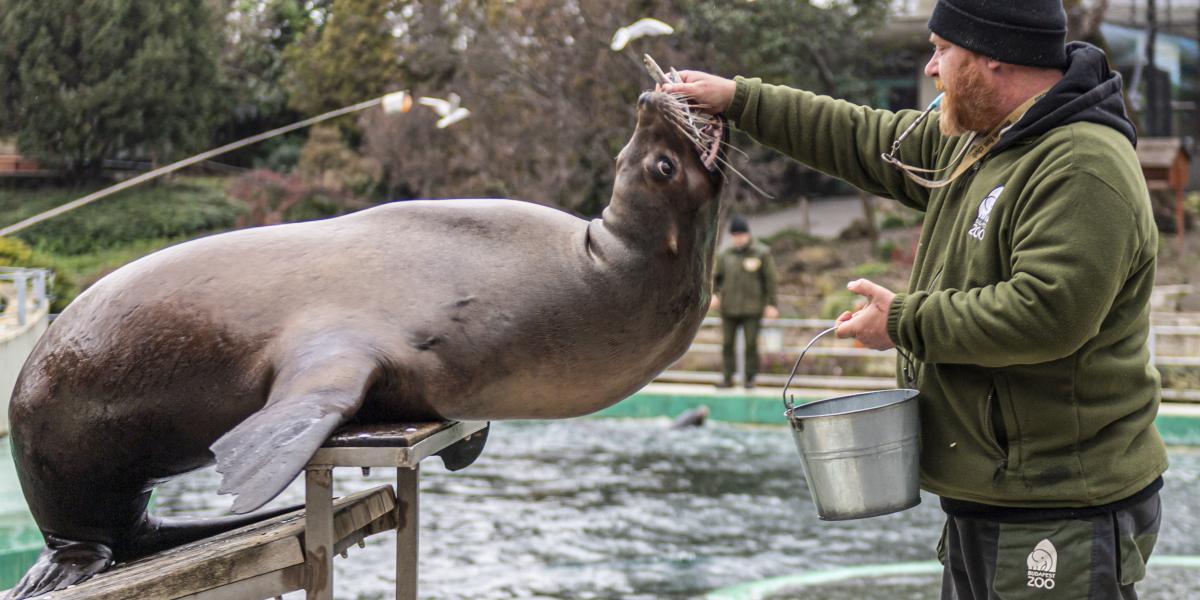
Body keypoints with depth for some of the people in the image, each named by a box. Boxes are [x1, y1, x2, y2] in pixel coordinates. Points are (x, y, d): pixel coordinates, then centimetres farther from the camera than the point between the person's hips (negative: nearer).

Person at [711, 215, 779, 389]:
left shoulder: (761, 253, -1)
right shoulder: (725, 254, 9)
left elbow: (770, 279, 0)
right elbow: (716, 276, 16)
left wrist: (771, 304, -4)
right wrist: (713, 294, -2)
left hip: (752, 309, -3)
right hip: (728, 309, 3)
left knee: (751, 344, -2)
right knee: (727, 343, 4)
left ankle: (750, 378, 7)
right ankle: (728, 378, 11)